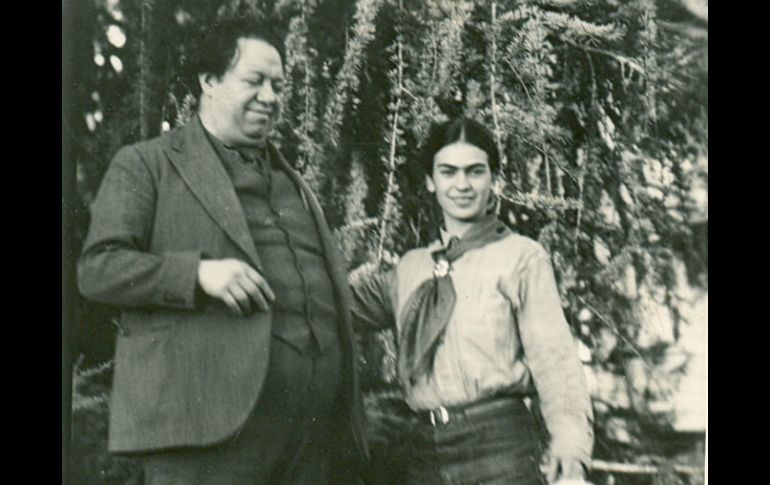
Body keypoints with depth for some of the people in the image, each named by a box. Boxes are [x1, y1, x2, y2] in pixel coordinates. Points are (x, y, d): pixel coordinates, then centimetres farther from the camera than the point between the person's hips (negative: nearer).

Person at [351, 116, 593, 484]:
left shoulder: (522, 257, 0)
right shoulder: (410, 268, 15)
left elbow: (552, 354, -7)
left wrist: (569, 437, -21)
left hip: (497, 444, -4)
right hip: (423, 451, 4)